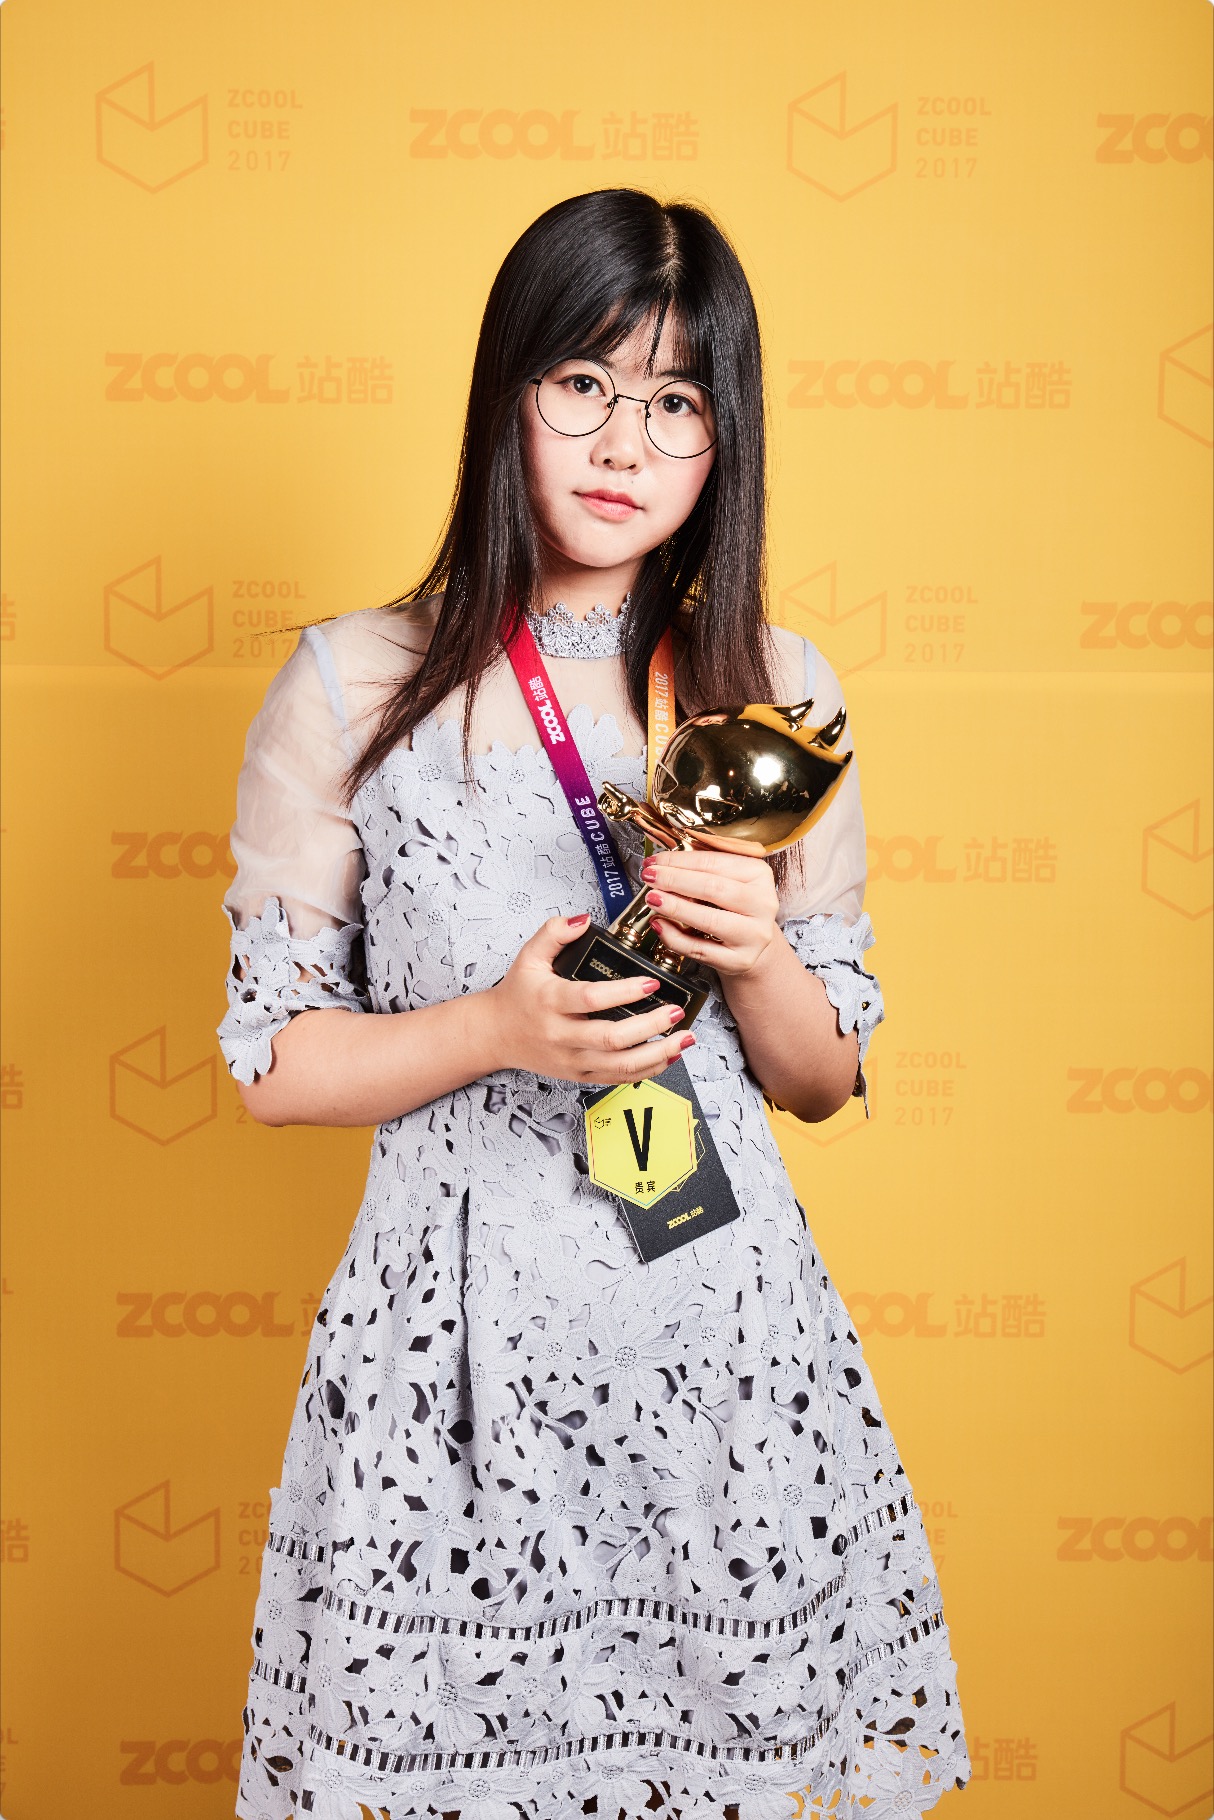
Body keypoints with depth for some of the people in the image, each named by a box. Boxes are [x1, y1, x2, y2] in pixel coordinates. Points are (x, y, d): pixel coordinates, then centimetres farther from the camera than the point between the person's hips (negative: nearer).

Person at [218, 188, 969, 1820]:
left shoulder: (776, 689, 3)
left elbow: (823, 1078, 8)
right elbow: (275, 1062, -1)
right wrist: (497, 1032, -17)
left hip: (730, 1322, 3)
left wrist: (756, 960, -13)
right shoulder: (351, 690, -5)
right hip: (460, 1336, -2)